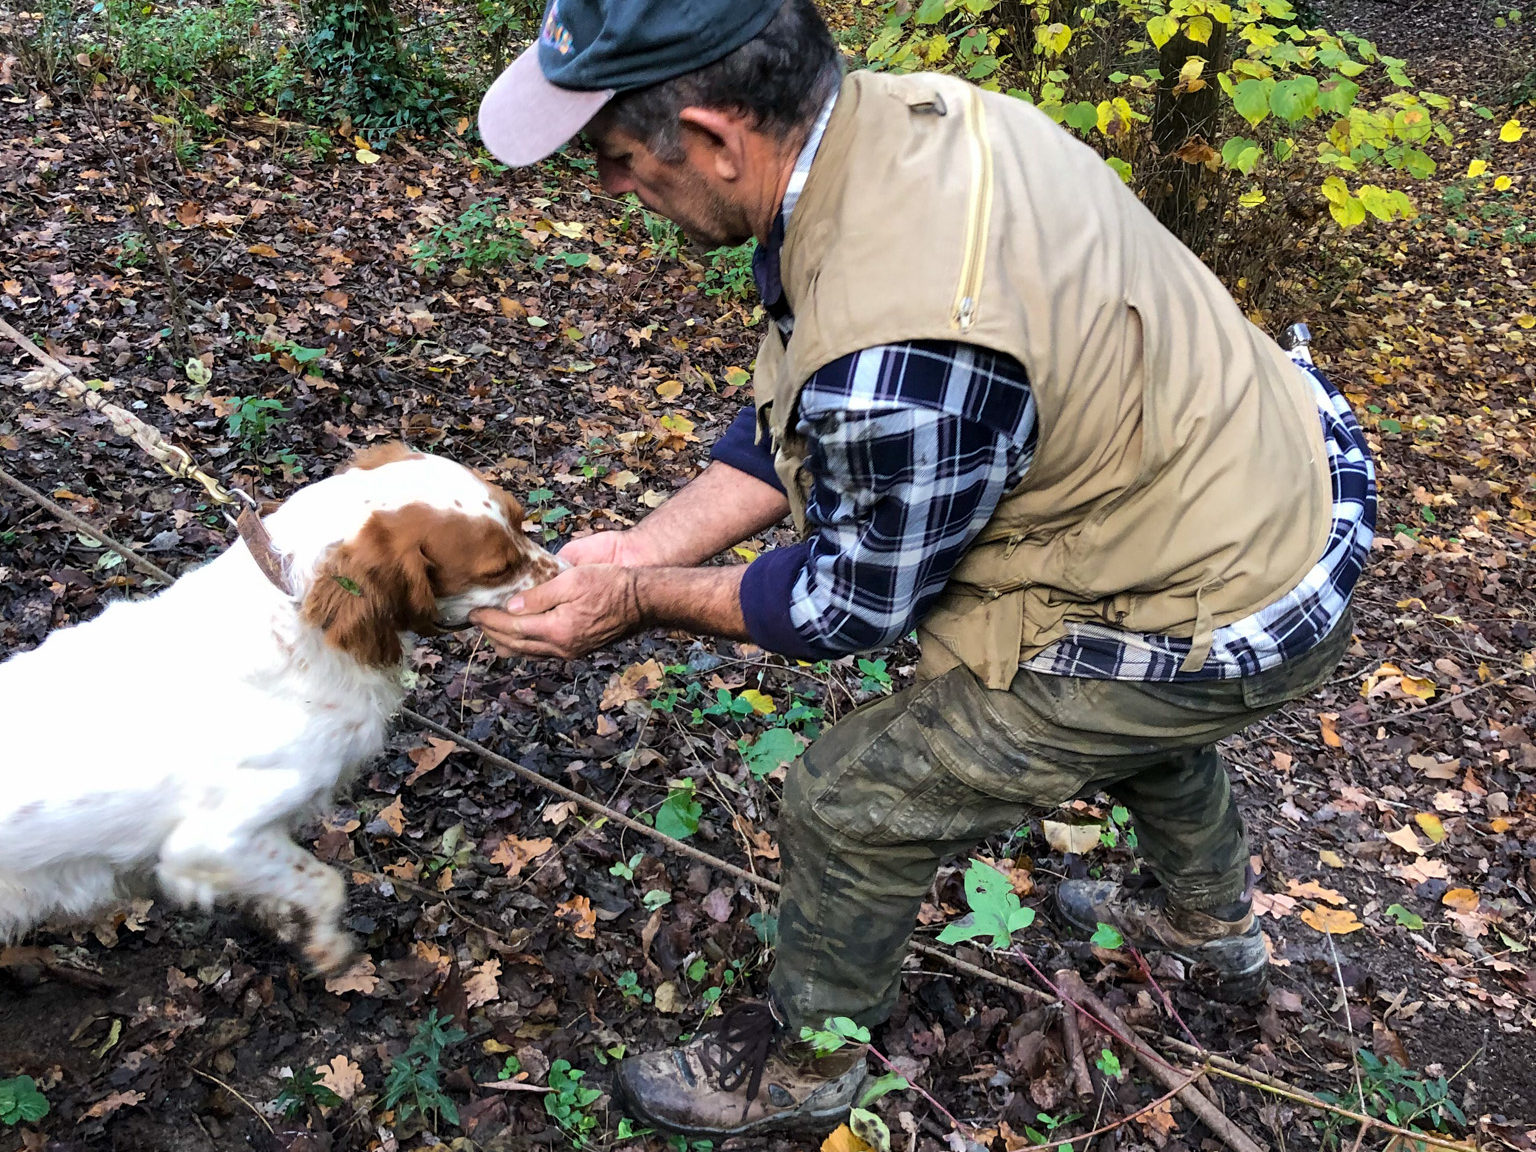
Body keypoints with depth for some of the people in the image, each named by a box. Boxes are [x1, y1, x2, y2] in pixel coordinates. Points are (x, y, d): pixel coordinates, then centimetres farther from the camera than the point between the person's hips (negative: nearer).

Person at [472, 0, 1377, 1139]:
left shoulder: (899, 356, -38)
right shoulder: (901, 110, -9)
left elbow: (859, 605, -18)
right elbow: (801, 415, 1)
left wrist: (641, 601, -9)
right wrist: (647, 545, -3)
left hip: (1227, 620, -9)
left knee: (851, 805, 2)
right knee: (1131, 700, 38)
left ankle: (801, 1060, 32)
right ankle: (1213, 924, 67)